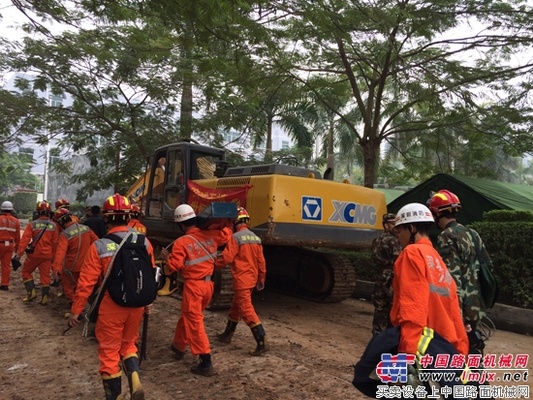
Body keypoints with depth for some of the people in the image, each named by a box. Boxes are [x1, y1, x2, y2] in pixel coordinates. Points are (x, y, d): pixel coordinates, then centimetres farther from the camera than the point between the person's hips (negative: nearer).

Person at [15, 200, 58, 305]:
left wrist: (20, 253, -13)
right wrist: (53, 256, 12)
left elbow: (25, 239, -14)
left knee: (26, 272, 18)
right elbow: (55, 243, 1)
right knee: (45, 275, 8)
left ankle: (31, 292, 9)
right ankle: (44, 298, 10)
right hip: (47, 255, 2)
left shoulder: (32, 224, -7)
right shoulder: (53, 226, -2)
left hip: (34, 254, -2)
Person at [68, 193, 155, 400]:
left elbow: (86, 282, -11)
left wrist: (75, 311, 1)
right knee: (128, 343, 25)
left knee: (109, 352, 13)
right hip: (137, 305, 4)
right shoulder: (144, 242, -5)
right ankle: (135, 380, 4)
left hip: (111, 307, -3)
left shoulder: (99, 246, -15)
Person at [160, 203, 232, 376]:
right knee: (187, 316, 25)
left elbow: (174, 266, -14)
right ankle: (178, 346, 44)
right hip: (209, 284, 7)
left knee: (194, 322, 0)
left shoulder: (181, 242, -14)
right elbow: (226, 234, 15)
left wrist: (166, 256, 4)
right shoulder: (210, 235, 1)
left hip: (193, 285, -7)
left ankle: (206, 363, -1)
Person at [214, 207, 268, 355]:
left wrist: (214, 265, 2)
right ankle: (227, 335, 35)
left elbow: (226, 258, -16)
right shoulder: (256, 238, 7)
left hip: (241, 280, -8)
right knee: (235, 307, 21)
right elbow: (261, 261, 10)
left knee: (246, 310, -6)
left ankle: (262, 342, -10)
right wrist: (261, 279, 19)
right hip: (252, 279, 8)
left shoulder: (236, 237, -15)